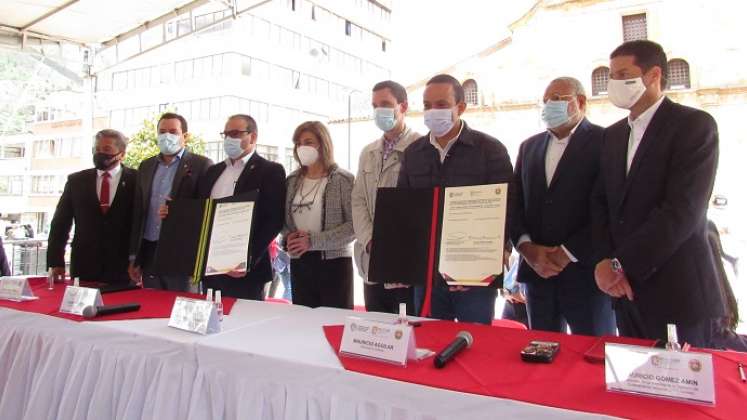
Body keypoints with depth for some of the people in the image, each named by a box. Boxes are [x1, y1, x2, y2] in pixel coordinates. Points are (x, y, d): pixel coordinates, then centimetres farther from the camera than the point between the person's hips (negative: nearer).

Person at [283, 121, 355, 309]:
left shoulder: (343, 179, -6)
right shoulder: (292, 180, 9)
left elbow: (354, 225, -13)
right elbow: (283, 219, 15)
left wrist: (313, 241, -17)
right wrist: (288, 236, -7)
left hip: (334, 261, -4)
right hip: (299, 262, 5)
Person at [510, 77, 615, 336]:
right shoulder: (529, 147, 14)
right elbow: (514, 203, 8)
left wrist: (567, 254, -13)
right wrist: (528, 248, -6)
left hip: (585, 273, -5)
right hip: (536, 272, 5)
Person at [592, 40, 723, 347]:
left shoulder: (695, 125, -8)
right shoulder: (613, 135, 12)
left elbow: (684, 210, -18)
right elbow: (602, 203, 7)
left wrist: (621, 263, -18)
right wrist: (606, 260, -8)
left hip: (679, 286, -5)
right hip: (625, 283, 6)